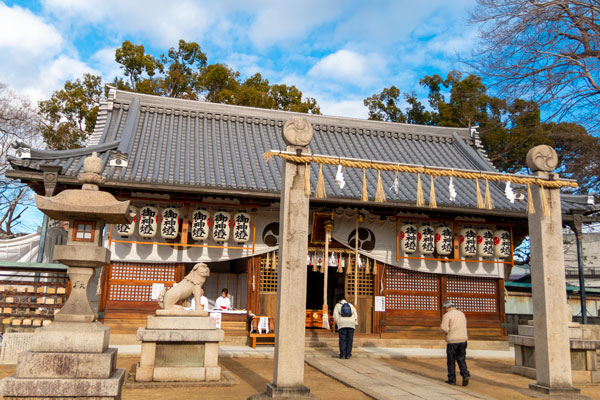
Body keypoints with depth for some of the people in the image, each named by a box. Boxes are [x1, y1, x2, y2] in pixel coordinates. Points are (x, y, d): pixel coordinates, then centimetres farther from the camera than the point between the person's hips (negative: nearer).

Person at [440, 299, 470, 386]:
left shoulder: (447, 315, -9)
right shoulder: (462, 313, 12)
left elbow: (444, 329, -16)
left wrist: (447, 332, 7)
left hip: (452, 341, -5)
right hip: (463, 340, 5)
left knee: (451, 361, 8)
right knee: (461, 360, 12)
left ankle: (452, 379, 13)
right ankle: (465, 375, -7)